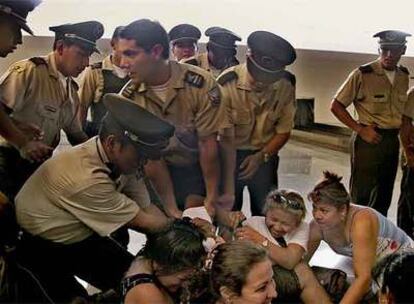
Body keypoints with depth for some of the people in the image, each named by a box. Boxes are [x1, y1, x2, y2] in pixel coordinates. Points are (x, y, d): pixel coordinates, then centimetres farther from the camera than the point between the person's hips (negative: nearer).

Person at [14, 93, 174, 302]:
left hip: (80, 236, 7)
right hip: (39, 249, -7)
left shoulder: (122, 158, -14)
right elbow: (141, 221, -26)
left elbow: (146, 208, -5)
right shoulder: (86, 179, -37)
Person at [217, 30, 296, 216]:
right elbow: (226, 140, -23)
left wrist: (262, 156, -15)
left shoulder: (286, 85, -13)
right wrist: (228, 190, -25)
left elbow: (284, 131, 0)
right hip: (233, 154, -2)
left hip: (265, 154, 3)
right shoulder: (228, 84, -23)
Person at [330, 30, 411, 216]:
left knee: (384, 197, 17)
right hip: (368, 140, -6)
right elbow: (336, 106, -9)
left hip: (392, 141, 6)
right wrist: (360, 129, -15)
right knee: (361, 196, 0)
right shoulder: (362, 74, -12)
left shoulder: (403, 76, 6)